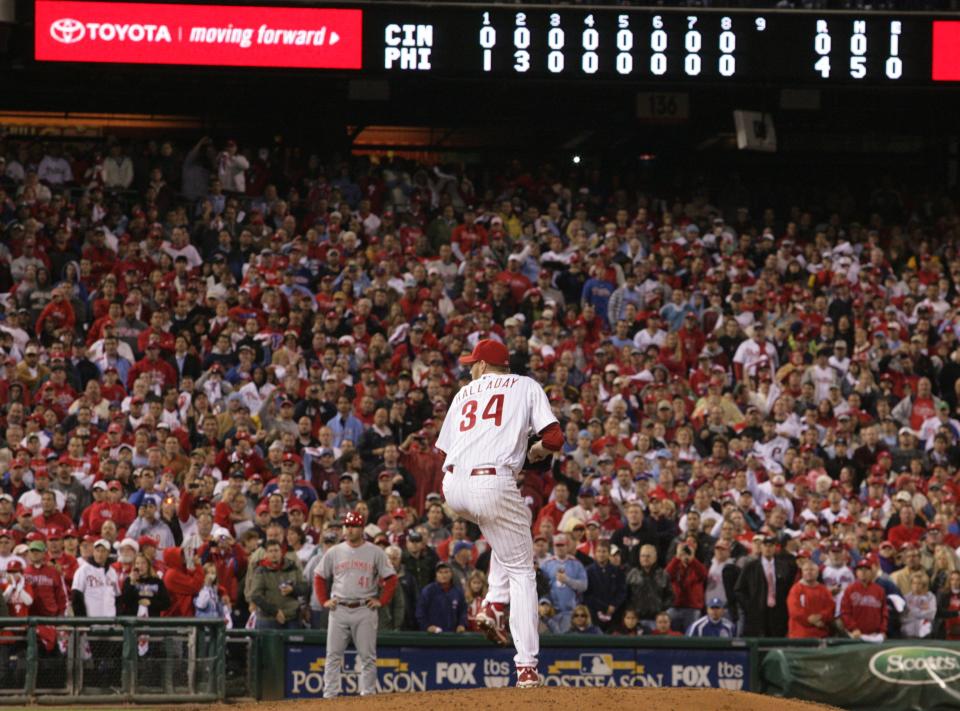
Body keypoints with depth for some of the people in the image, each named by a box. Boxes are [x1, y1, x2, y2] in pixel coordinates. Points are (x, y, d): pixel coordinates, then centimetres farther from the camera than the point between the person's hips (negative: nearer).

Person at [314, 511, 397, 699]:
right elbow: (320, 577, 15)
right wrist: (324, 600, 4)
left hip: (365, 611, -2)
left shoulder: (375, 552, 2)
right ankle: (329, 695, 1)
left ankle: (368, 694, 3)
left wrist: (381, 600, -5)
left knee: (367, 655, -2)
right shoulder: (334, 552, 8)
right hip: (339, 610, 2)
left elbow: (391, 578, 4)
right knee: (333, 655, -1)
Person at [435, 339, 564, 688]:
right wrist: (537, 451, 22)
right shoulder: (526, 386, 14)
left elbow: (444, 450, 19)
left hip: (453, 488, 4)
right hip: (493, 485, -4)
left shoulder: (464, 393, 24)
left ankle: (495, 605, 15)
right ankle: (527, 667, -4)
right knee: (521, 570, 6)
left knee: (518, 519, 33)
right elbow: (554, 438, 2)